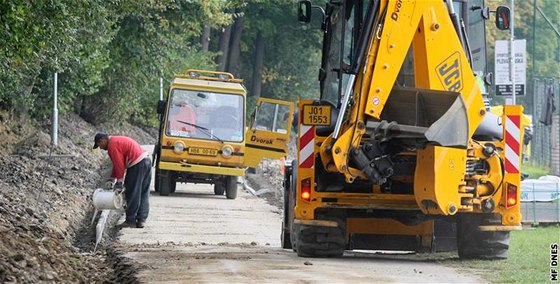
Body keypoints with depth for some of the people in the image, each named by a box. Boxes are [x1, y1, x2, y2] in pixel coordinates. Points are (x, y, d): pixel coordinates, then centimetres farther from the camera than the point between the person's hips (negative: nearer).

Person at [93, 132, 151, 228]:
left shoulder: (112, 145, -8)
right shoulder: (117, 140, 23)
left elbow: (119, 164, -12)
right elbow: (117, 163, 27)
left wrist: (119, 182, -6)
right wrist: (112, 179, 27)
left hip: (137, 165, -10)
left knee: (132, 195, -2)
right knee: (143, 194, 11)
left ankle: (130, 220, 3)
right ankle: (141, 220, 12)